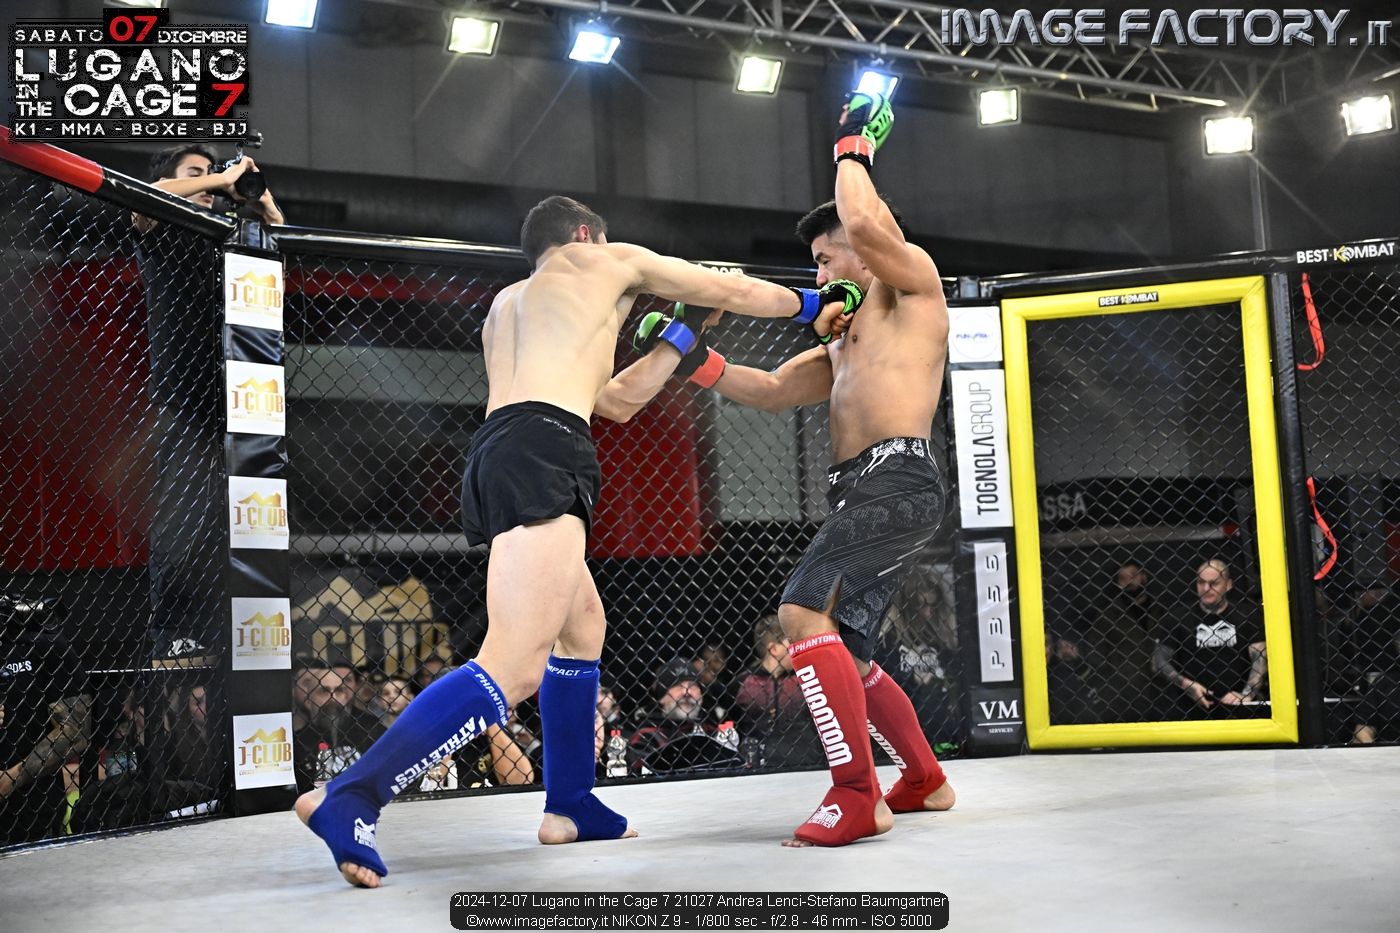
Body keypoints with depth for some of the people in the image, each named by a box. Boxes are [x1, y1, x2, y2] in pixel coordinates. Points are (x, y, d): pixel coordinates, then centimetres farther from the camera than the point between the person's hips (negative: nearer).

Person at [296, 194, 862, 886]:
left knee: (581, 622, 25)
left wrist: (678, 337, 43)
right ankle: (349, 799, -28)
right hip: (542, 452, -9)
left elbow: (616, 401, 38)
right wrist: (813, 306, 41)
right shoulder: (607, 261, 18)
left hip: (496, 456, 9)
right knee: (512, 668, -18)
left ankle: (570, 807, 29)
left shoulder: (508, 305, 35)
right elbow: (734, 292, 26)